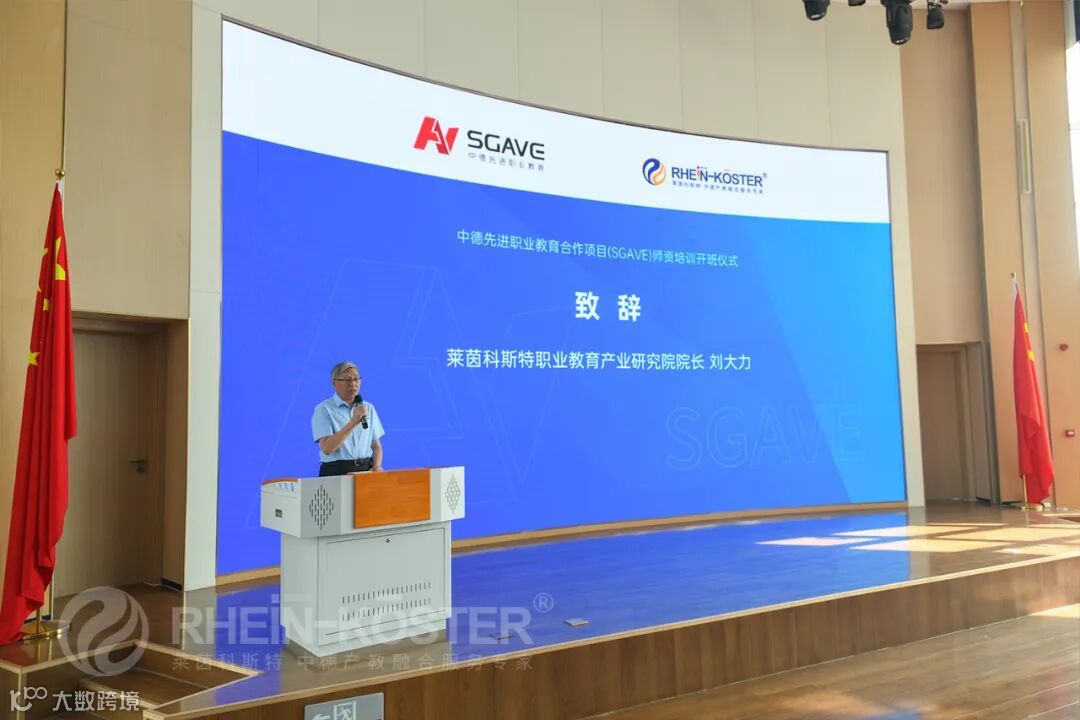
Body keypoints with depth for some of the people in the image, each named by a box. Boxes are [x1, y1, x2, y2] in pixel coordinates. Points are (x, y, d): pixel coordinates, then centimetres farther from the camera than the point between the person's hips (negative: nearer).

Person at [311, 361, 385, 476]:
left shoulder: (369, 408, 14)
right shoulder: (324, 409, 0)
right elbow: (327, 449, -12)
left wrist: (377, 467, -3)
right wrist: (353, 422, -16)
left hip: (366, 470, 4)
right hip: (336, 472, -3)